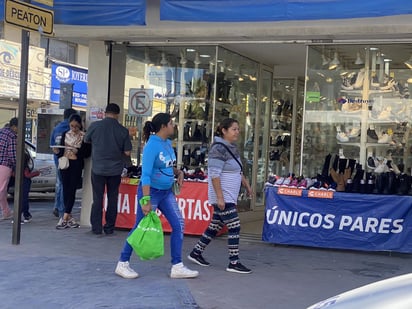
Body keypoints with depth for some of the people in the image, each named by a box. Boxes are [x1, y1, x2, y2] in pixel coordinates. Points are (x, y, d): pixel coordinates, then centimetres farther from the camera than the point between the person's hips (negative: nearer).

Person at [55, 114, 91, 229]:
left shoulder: (84, 136, -1)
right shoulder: (65, 135, 11)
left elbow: (87, 153, -2)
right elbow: (61, 149, 14)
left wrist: (78, 152, -18)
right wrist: (57, 151, -8)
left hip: (77, 165, -4)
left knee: (72, 190, -6)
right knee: (65, 190, 4)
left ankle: (65, 218, -8)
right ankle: (69, 217, 12)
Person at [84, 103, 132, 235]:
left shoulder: (95, 126, -7)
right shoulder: (123, 130, -7)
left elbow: (86, 140, 10)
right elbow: (127, 152, -4)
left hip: (98, 168, 0)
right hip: (115, 169, 0)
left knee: (98, 198, 8)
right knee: (112, 198, 11)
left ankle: (96, 228, 10)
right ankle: (109, 228, 14)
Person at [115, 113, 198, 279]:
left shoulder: (168, 143, 5)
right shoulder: (152, 145, -20)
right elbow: (146, 174, -24)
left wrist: (178, 172, 2)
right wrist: (146, 200, -28)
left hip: (167, 191, 8)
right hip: (151, 191, -8)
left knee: (179, 225, 3)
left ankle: (177, 267, 10)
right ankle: (123, 264, 17)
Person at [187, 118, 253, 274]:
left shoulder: (232, 147, 13)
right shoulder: (218, 148, -17)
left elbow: (238, 170, 25)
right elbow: (214, 175, -21)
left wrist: (246, 185, 23)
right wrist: (220, 197, -24)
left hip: (230, 197, 10)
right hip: (223, 197, -10)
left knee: (215, 226, 15)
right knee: (234, 227, -7)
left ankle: (196, 253, 25)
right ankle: (233, 263, 0)